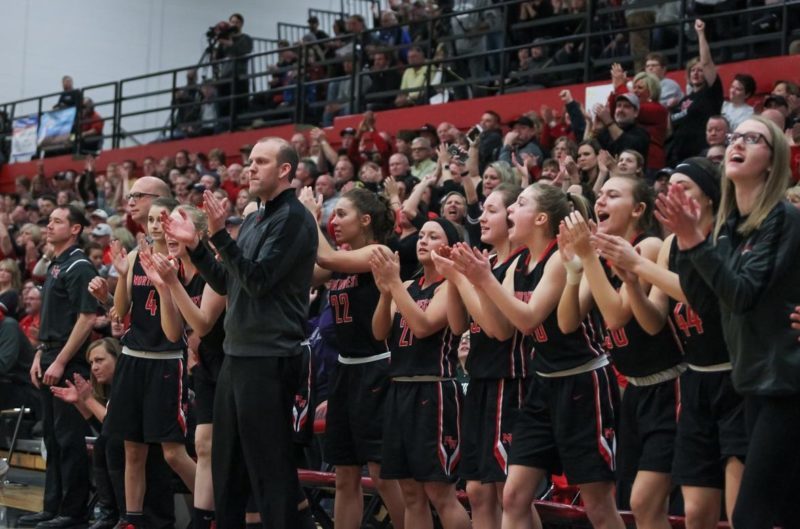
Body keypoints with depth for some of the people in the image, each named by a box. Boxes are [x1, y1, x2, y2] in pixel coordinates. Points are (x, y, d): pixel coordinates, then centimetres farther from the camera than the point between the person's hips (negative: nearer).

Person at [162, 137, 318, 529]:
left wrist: (220, 235, -23)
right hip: (237, 354, 10)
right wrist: (194, 245, 9)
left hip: (269, 359, -10)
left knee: (269, 466, -5)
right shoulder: (254, 220, 17)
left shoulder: (293, 218, -12)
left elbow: (259, 280, -20)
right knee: (226, 461, 15)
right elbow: (226, 284, 19)